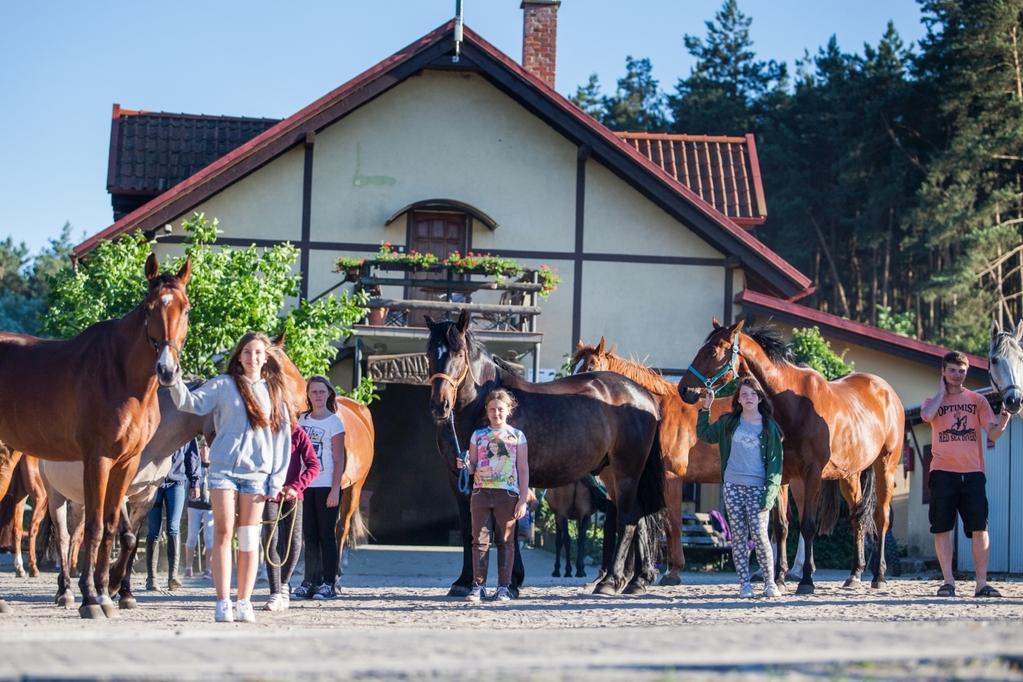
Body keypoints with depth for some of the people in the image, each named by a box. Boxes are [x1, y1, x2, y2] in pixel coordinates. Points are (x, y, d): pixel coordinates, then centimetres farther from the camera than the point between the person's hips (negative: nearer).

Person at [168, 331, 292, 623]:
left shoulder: (274, 391, 10)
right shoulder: (224, 385, 4)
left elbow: (283, 437, 8)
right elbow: (193, 402, -7)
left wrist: (276, 480, 2)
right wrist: (175, 384, -27)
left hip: (256, 472, 2)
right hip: (223, 468, -2)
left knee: (249, 539, 3)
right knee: (223, 533, -4)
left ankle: (244, 603, 8)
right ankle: (223, 603, -2)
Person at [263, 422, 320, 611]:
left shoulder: (298, 434, -4)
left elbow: (314, 465, -7)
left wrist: (296, 487, -18)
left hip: (292, 496, 0)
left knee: (294, 541, -2)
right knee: (270, 541, -9)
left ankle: (284, 584, 23)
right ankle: (276, 593, -8)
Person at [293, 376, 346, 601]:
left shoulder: (334, 422, -3)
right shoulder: (303, 420, 12)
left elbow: (339, 459, -6)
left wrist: (335, 489, -14)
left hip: (327, 486, -5)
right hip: (307, 485, 5)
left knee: (326, 535, -4)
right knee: (309, 536, 6)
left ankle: (328, 583, -1)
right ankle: (309, 582, 8)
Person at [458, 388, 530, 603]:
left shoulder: (517, 436, 4)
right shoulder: (478, 435, 10)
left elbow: (523, 469, 3)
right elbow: (472, 467, 11)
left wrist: (523, 499, -4)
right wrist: (465, 465, -13)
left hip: (507, 494, -2)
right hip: (481, 492, 2)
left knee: (505, 541, 2)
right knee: (480, 540, 1)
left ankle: (504, 587, 7)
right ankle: (478, 586, 5)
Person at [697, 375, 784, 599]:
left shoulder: (769, 427, 1)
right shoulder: (729, 423, 9)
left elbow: (775, 463, -1)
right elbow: (705, 434, 22)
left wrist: (769, 494, -9)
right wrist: (705, 408, 11)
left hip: (757, 488, -3)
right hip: (732, 486, 3)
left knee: (759, 535, -9)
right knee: (738, 536, 3)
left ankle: (770, 582, 5)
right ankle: (745, 584, 7)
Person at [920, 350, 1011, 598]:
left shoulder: (977, 400, 11)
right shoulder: (934, 401, 10)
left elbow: (992, 434, 2)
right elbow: (927, 415, -16)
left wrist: (1003, 421, -19)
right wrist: (942, 391, -2)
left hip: (973, 473, 1)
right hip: (943, 473, 0)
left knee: (979, 528, -4)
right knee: (942, 528, -2)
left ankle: (982, 583, -1)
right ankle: (948, 581, 6)